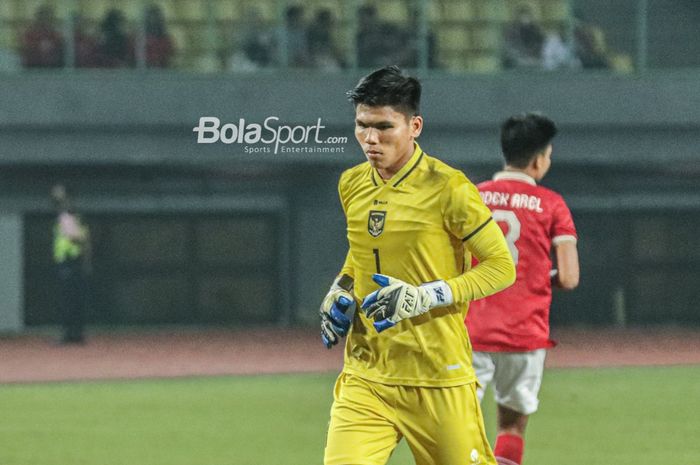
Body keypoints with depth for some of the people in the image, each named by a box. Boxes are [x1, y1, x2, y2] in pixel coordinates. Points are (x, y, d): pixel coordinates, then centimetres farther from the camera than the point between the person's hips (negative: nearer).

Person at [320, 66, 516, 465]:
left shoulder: (447, 188, -11)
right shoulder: (352, 185, 8)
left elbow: (502, 267, -8)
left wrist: (423, 297, -18)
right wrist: (340, 291, 7)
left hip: (439, 378, -4)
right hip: (365, 379, 4)